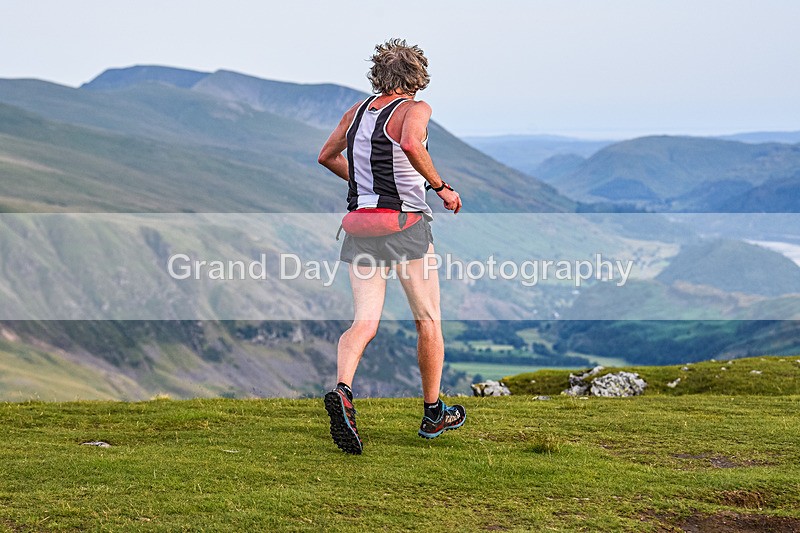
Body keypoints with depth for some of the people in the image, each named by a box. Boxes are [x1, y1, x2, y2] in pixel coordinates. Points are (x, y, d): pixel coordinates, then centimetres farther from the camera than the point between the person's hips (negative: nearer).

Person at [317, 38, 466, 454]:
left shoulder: (357, 111, 12)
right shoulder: (414, 109, -7)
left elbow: (327, 156, 22)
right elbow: (411, 144, -28)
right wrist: (441, 187, -18)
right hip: (406, 225, -5)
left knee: (364, 322, 0)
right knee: (429, 321, 11)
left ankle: (342, 389, -29)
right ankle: (433, 414, 20)